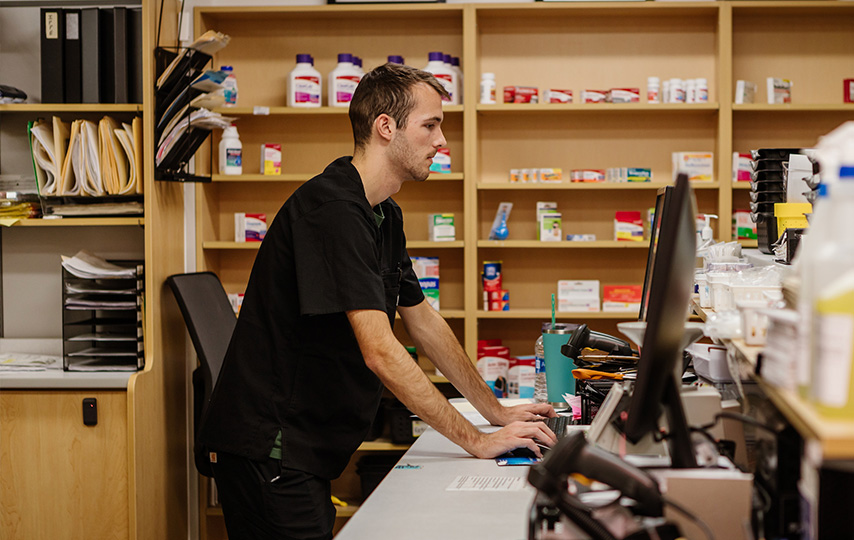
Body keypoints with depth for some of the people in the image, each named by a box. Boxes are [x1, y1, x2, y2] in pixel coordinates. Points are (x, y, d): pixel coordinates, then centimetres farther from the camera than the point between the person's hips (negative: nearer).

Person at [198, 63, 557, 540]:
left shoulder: (386, 216, 12)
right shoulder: (334, 210, -22)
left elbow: (424, 321, 20)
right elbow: (380, 352, -27)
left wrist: (496, 411, 16)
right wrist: (476, 442, -23)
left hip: (305, 447, 10)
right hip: (270, 445, -10)